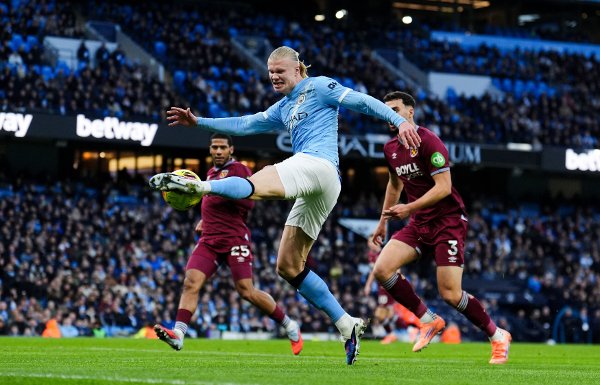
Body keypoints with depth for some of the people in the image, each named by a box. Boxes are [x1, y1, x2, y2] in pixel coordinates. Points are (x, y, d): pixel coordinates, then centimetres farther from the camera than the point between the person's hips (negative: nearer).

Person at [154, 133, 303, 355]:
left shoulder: (239, 170, -2)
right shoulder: (211, 173, 21)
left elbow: (248, 201, -16)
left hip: (234, 239, -6)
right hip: (209, 240, 7)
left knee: (247, 291, -9)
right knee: (191, 282, -14)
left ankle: (289, 326, 8)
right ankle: (178, 334, -23)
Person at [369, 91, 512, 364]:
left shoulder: (428, 141, -15)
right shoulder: (390, 149, 10)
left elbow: (444, 187, -21)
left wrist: (410, 208, -27)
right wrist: (383, 222, 29)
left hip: (448, 221, -7)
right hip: (419, 224, 7)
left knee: (450, 294, -14)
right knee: (382, 270, -12)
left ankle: (498, 336, 9)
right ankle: (428, 321, 4)